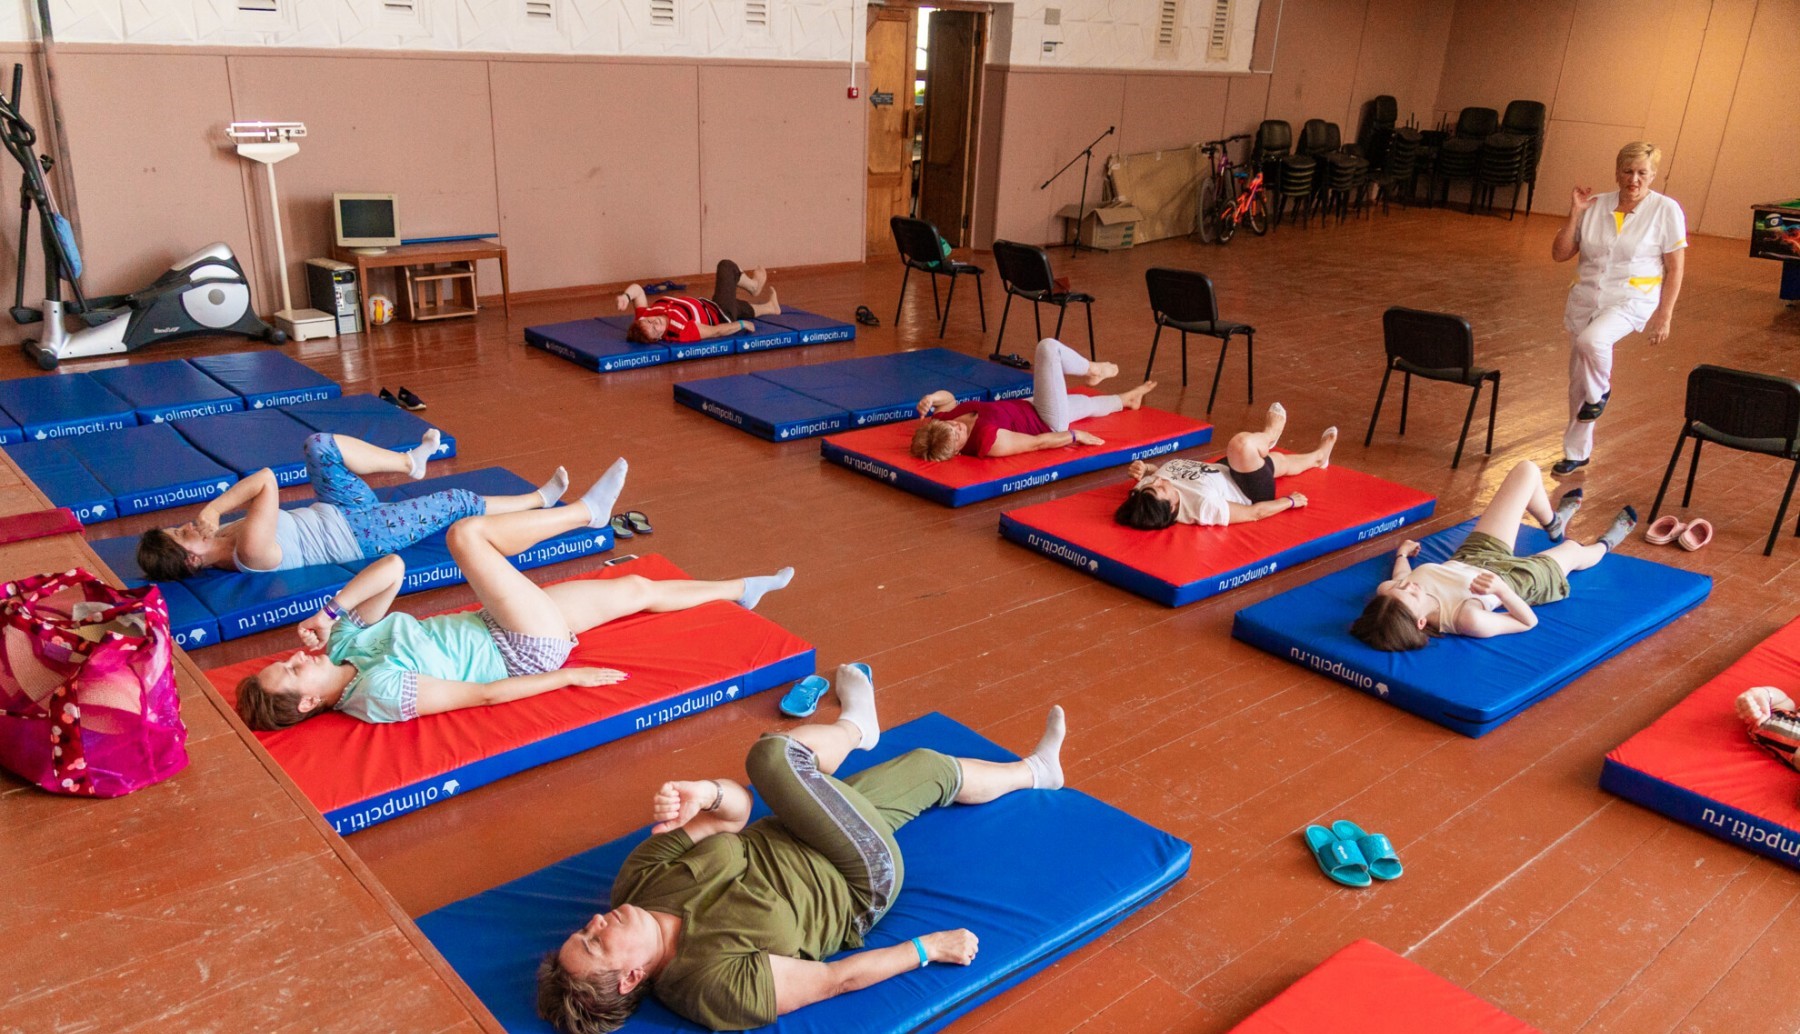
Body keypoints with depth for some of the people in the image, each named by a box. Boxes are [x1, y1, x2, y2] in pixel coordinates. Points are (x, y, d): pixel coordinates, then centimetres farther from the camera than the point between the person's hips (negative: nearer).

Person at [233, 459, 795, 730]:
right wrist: (568, 677, -18)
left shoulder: (343, 641, -2)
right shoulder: (379, 693, -27)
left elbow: (393, 568, -5)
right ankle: (585, 511, 5)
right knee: (465, 533, -17)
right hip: (527, 653, -8)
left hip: (496, 630, 8)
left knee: (637, 587, 12)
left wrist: (331, 610, -19)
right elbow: (481, 695, -23)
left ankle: (740, 589, 32)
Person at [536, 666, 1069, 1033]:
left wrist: (704, 793, -36)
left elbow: (735, 810, -13)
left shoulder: (639, 880, -18)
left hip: (788, 840, 6)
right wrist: (928, 948, -14)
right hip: (860, 884, -6)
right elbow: (834, 979, -22)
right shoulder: (716, 985, -33)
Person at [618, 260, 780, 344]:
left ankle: (768, 307, 62)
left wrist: (625, 295, -41)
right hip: (720, 317, -6)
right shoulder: (681, 332, -45)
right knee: (727, 266, 11)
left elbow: (637, 289, -19)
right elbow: (717, 331, -34)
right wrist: (742, 324, -20)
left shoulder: (643, 316, -28)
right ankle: (754, 286, 43)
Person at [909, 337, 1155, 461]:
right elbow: (1037, 443, -27)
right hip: (1049, 423, -7)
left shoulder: (937, 425, -24)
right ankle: (1092, 371, 24)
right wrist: (1075, 435, -13)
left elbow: (949, 398, -2)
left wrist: (931, 399, -24)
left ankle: (1126, 399, 61)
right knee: (1048, 347, -6)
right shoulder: (989, 441, -42)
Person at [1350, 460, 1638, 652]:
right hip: (1518, 577, -4)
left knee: (1527, 470, 8)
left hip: (1471, 557, 5)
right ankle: (1604, 545, 67)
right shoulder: (1469, 620, -46)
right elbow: (1529, 621, -28)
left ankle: (1553, 523, 45)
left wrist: (1402, 553, 13)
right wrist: (1500, 589, -45)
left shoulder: (1385, 592, -34)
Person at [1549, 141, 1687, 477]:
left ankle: (1600, 393, -3)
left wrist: (1664, 315, -8)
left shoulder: (1666, 210, -5)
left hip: (1631, 300, -4)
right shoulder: (1594, 206, 3)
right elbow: (1559, 254, 3)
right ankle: (1577, 452, 26)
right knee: (1578, 379, 9)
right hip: (1585, 299, 4)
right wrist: (1574, 213, -8)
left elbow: (1675, 268, -3)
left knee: (1591, 340, -35)